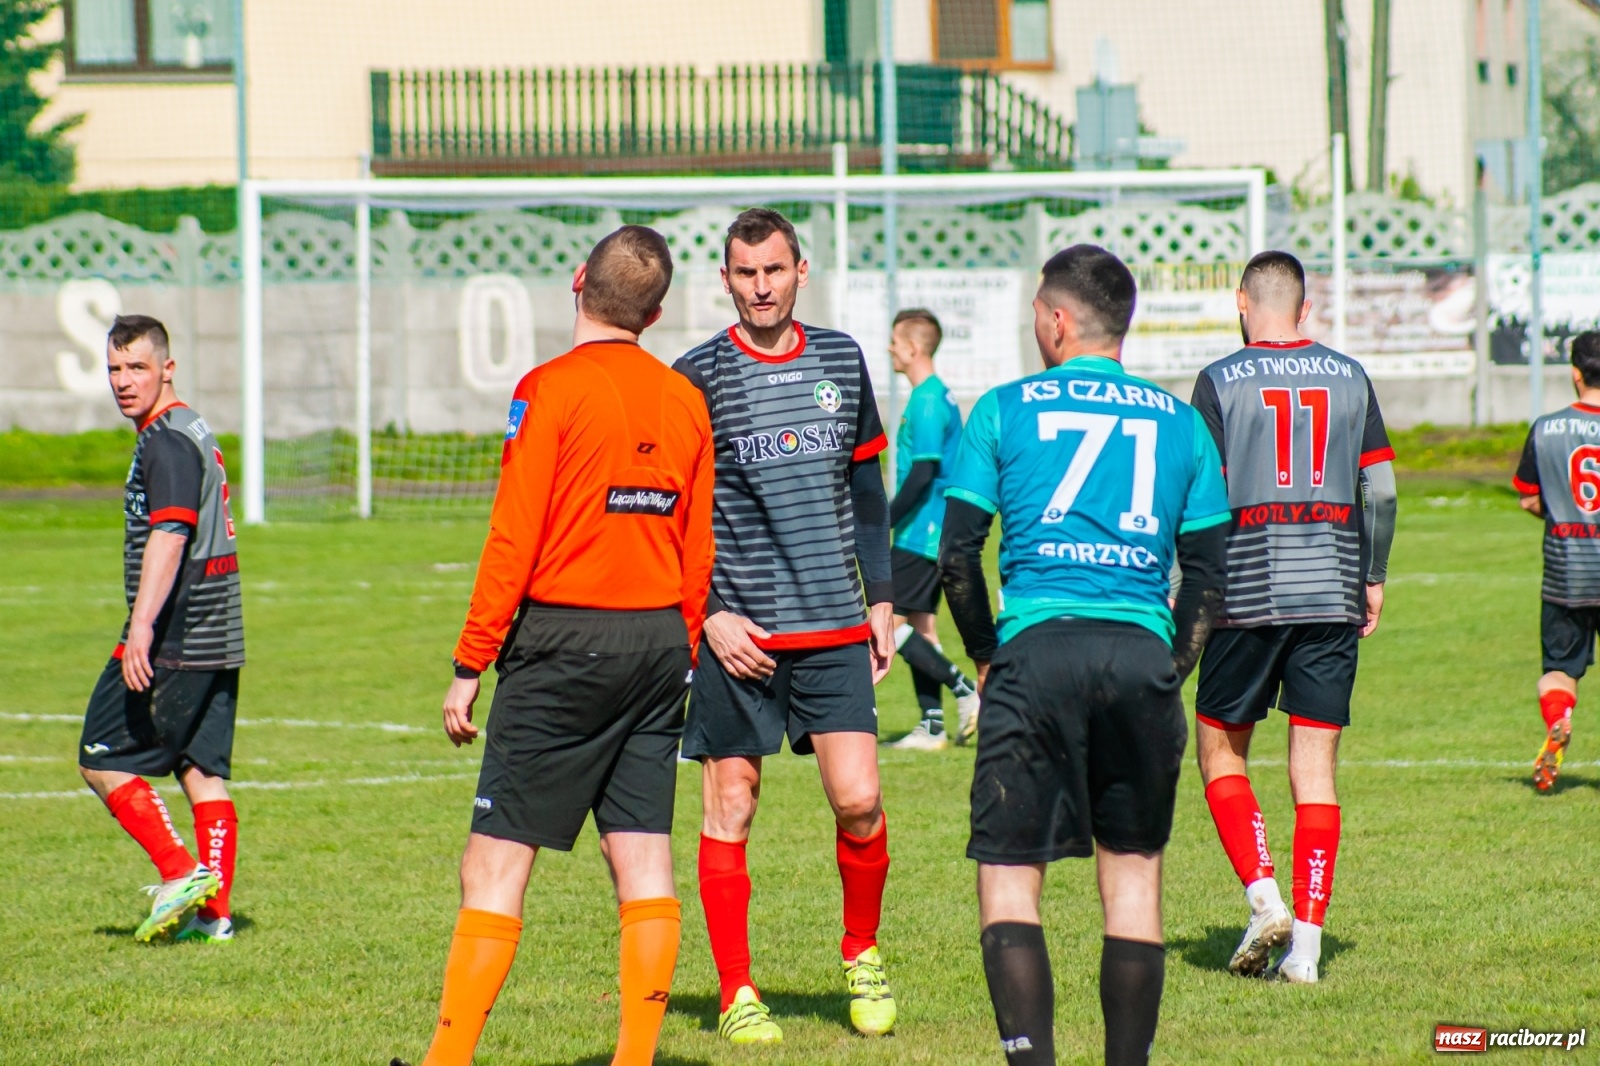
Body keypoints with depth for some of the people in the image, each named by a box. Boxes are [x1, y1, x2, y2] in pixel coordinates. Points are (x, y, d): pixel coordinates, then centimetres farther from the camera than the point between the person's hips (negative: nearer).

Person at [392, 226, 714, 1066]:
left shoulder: (552, 390, -10)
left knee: (495, 864, -3)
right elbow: (697, 553, 12)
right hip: (660, 643, 6)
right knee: (643, 860, 6)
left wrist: (470, 666, -7)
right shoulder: (685, 401, 8)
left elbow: (513, 541, -11)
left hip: (565, 641, -6)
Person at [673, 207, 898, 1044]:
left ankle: (862, 953, 17)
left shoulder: (842, 360, 9)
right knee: (729, 809, 1)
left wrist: (881, 598, 13)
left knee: (859, 800, -6)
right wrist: (710, 615, -9)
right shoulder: (697, 378, -3)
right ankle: (736, 994, 10)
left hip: (835, 629, 3)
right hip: (736, 634, -3)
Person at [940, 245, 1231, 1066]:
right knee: (1133, 871, 12)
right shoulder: (1178, 421, 14)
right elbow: (1207, 573, 12)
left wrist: (985, 658, 16)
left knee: (1008, 874, 0)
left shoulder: (1004, 410, 7)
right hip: (1143, 653, 3)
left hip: (1038, 647, -2)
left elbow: (957, 555, 5)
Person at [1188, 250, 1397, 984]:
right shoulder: (1349, 379, 7)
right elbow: (1381, 489, 6)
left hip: (1248, 593, -3)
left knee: (1220, 752, 13)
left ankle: (1263, 897, -5)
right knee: (1316, 768, 4)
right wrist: (1373, 579, 16)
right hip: (1333, 594, 3)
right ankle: (1306, 944, -1)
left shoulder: (1220, 382, -3)